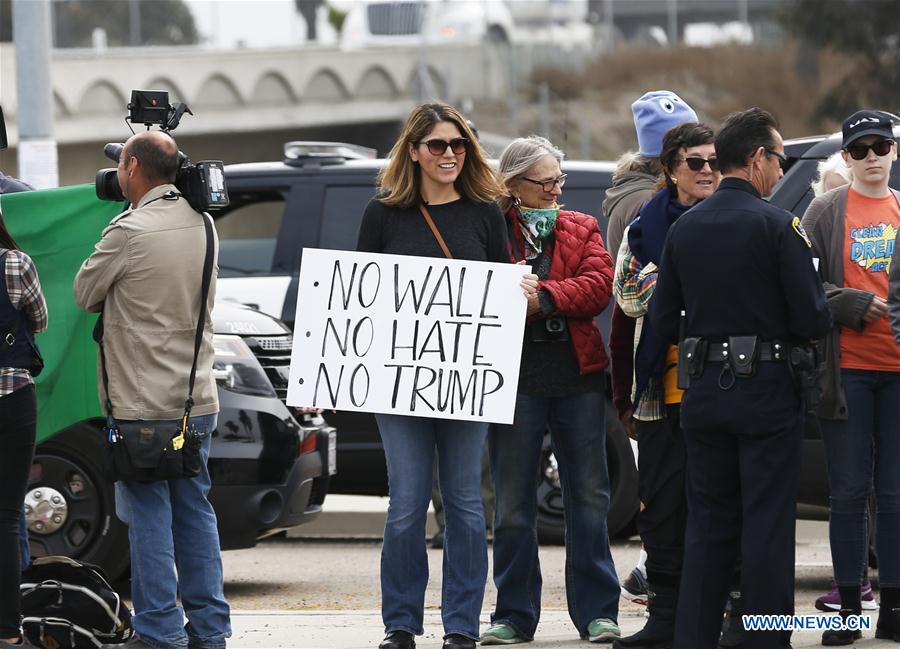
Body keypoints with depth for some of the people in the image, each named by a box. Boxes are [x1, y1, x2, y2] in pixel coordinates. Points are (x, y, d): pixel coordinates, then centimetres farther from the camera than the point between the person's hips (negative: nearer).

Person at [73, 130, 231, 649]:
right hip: (198, 398, 7)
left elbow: (86, 293, -3)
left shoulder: (130, 231, -15)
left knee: (149, 516, -2)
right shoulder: (202, 225, 7)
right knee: (195, 511, 11)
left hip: (143, 402, -7)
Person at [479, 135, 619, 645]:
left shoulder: (582, 229, 11)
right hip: (514, 376, -2)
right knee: (513, 501, 2)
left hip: (577, 373, 2)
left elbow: (599, 285, -4)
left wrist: (542, 298, -17)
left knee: (589, 494, 6)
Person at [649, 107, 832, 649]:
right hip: (768, 393, -5)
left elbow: (663, 321, 7)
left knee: (708, 523, 11)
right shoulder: (778, 226, -12)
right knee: (767, 524, -1)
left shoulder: (683, 229, 6)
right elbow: (813, 319, -14)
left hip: (703, 394, 5)